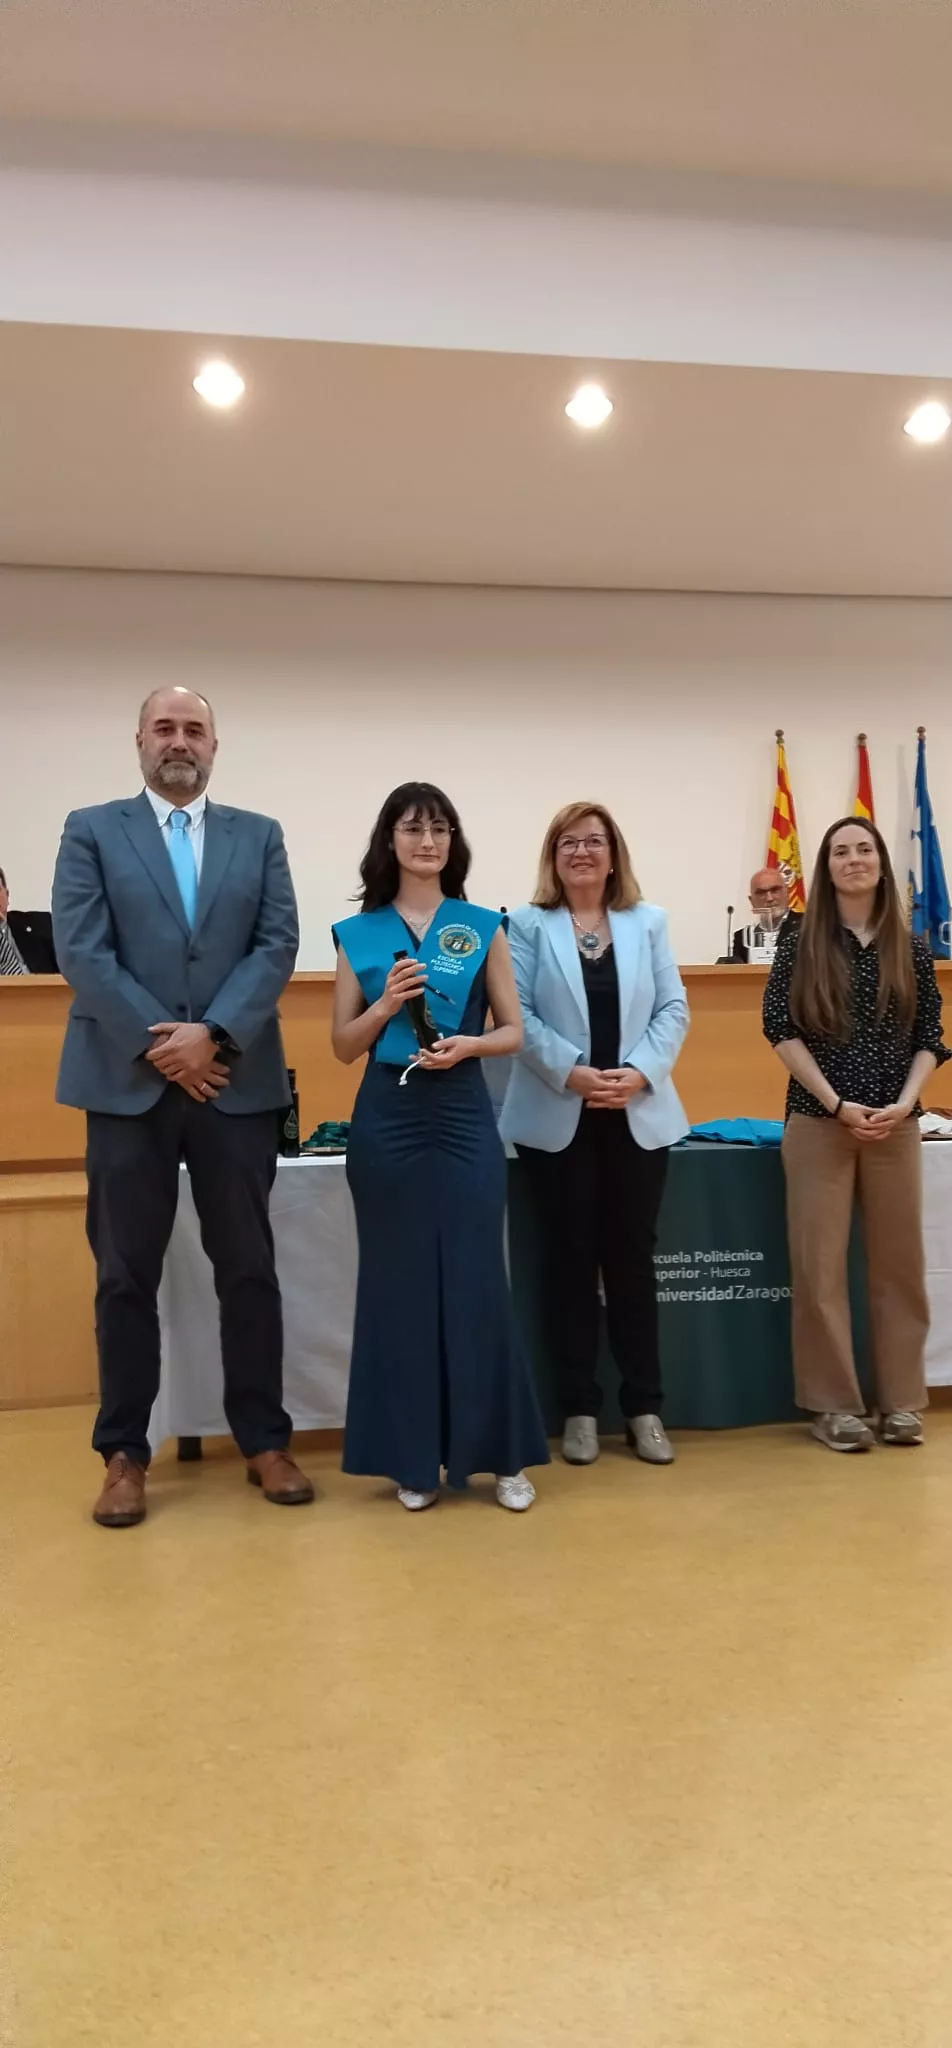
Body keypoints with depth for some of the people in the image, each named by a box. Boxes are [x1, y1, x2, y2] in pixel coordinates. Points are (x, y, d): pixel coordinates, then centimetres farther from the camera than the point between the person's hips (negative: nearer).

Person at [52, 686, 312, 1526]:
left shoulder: (259, 836, 11)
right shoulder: (91, 831, 6)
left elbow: (278, 945, 0)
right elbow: (82, 952, -4)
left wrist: (212, 1034, -13)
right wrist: (158, 1044, -12)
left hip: (237, 1082, 1)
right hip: (127, 1082, -1)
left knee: (249, 1268, 7)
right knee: (126, 1274, 6)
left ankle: (265, 1441, 20)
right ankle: (125, 1452, 19)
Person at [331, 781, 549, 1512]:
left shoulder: (484, 928, 5)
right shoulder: (358, 933, 6)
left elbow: (513, 1030, 6)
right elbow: (344, 1046, 6)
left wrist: (467, 1044, -14)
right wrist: (388, 1001, -11)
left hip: (464, 1115, -1)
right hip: (387, 1118, 1)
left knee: (477, 1280, 0)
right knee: (398, 1282, 5)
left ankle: (502, 1454, 14)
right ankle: (412, 1459, 19)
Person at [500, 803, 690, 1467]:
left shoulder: (648, 922, 10)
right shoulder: (528, 925, 2)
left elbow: (673, 1009, 3)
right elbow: (517, 1015, -7)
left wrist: (639, 1073, -12)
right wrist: (571, 1072, -18)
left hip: (638, 1116, 2)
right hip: (558, 1120, -2)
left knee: (633, 1258, 6)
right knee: (571, 1260, 4)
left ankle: (644, 1407, 16)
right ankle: (580, 1409, 15)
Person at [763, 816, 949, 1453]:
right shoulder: (803, 939, 0)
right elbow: (780, 1028, -6)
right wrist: (838, 1103, -12)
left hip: (895, 1125, 2)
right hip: (820, 1122, -2)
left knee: (900, 1262, 7)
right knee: (821, 1264, 2)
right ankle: (835, 1404, 13)